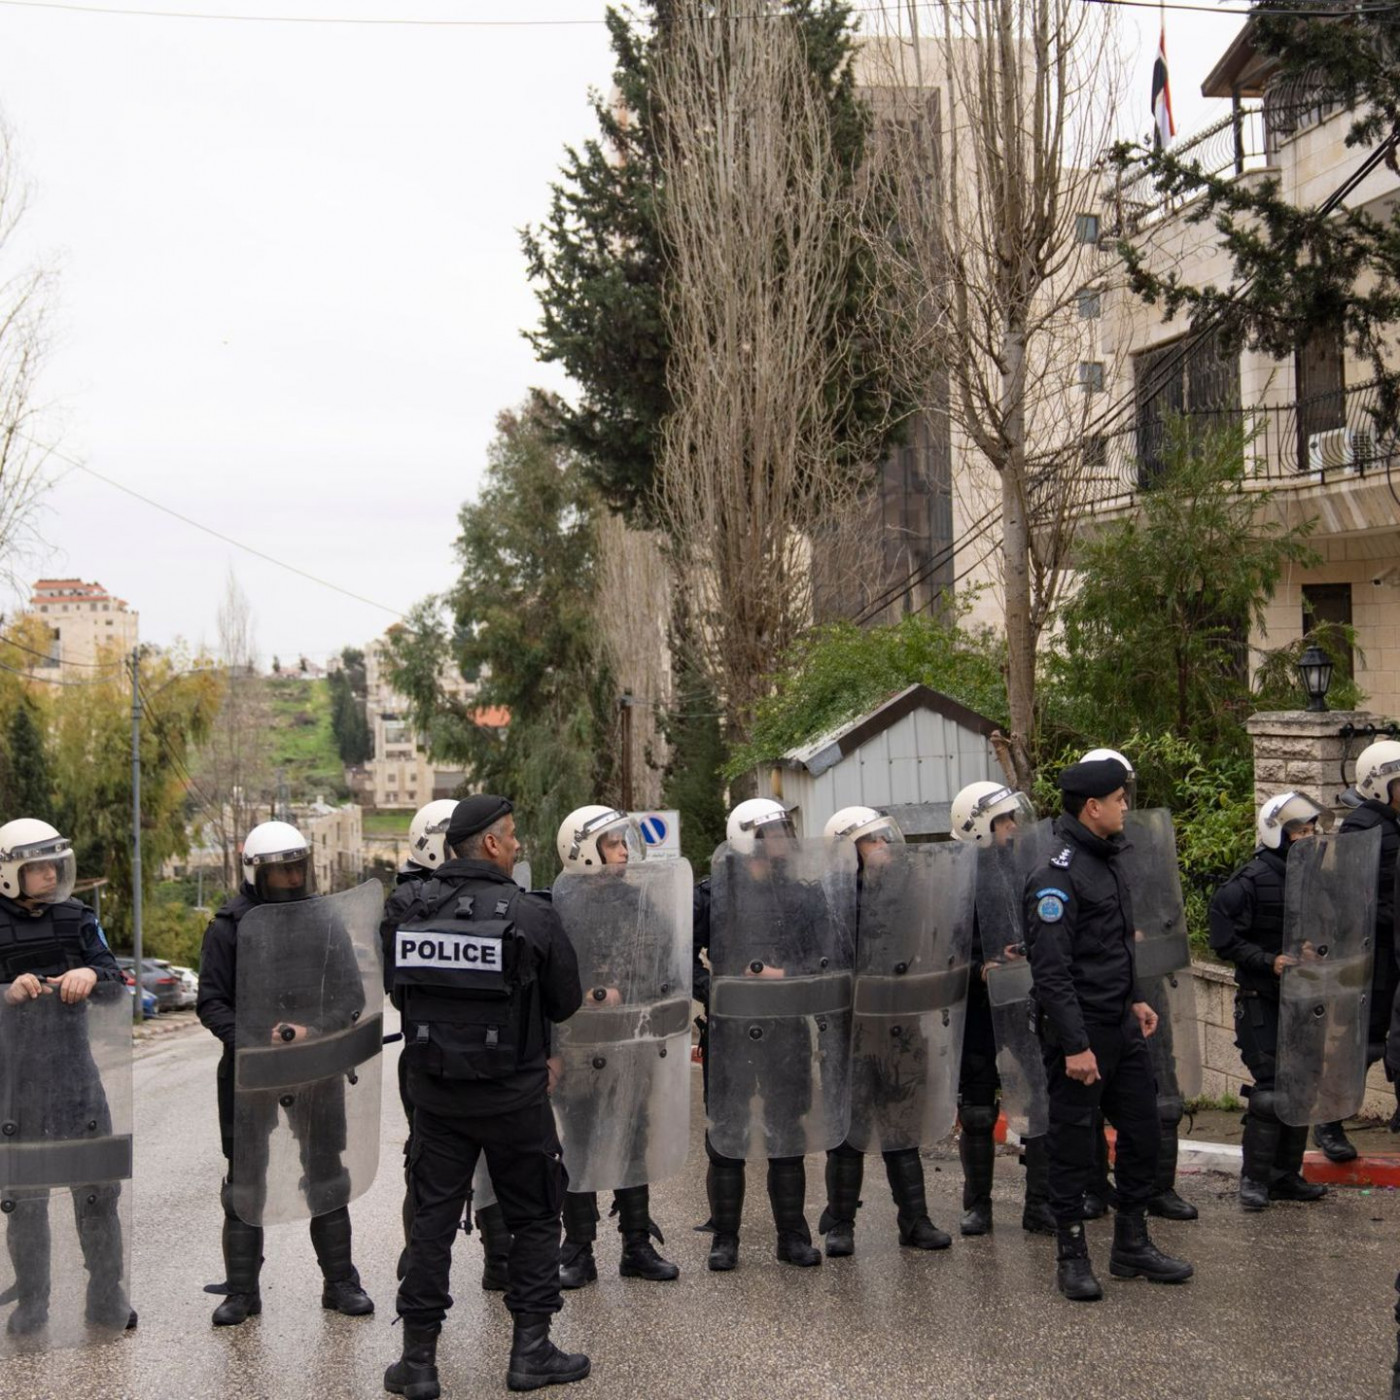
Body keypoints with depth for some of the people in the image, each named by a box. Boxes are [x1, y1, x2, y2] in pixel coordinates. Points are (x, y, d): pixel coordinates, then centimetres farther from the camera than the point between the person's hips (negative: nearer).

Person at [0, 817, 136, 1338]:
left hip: (75, 1071, 2)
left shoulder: (78, 916, 3)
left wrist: (91, 974, -25)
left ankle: (107, 1299, 20)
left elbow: (114, 978, -3)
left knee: (97, 1185, 6)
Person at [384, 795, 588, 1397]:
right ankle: (530, 1351, 18)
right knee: (534, 1218, 12)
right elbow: (566, 1001, -5)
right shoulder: (529, 914, -14)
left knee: (432, 1217, 12)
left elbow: (399, 992, 7)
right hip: (513, 1095, -3)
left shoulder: (417, 910, -3)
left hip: (433, 1092, 4)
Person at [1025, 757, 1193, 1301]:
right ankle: (1072, 1256, 17)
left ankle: (1132, 1245, 28)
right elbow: (1051, 971, -22)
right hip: (1081, 1031, -9)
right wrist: (1074, 1046, -22)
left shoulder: (1106, 861, 12)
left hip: (1121, 1027, 9)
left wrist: (1134, 999, 18)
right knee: (1073, 1144, 3)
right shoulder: (1057, 876, -19)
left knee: (1142, 1133, 14)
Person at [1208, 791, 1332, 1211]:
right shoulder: (1251, 881, -13)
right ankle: (1254, 1178, 5)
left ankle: (1286, 1175, 22)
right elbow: (1224, 938, -13)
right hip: (1262, 1002, -7)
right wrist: (1269, 962, -21)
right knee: (1270, 1088, -7)